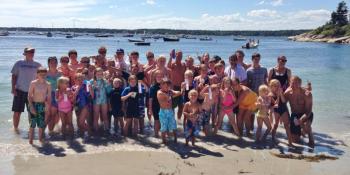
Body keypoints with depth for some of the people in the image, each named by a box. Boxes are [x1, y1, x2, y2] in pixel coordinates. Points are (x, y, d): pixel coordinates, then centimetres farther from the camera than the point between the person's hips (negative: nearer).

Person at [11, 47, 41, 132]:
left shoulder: (37, 65, 6)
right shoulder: (19, 63, 3)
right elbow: (14, 76, 4)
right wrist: (13, 88, -5)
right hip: (20, 90, -1)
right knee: (17, 111, 1)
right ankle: (15, 128, 16)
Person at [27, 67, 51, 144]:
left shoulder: (48, 84, -1)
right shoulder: (33, 83, -8)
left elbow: (49, 97, 5)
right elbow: (29, 95, -8)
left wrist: (48, 106, -1)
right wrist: (31, 106, -15)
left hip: (42, 105, 3)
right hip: (34, 104, -3)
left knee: (42, 123, 7)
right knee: (33, 123, -3)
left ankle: (40, 138, 21)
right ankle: (30, 140, 6)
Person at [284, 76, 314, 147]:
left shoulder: (307, 94, -23)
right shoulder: (288, 92, -12)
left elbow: (308, 111, -25)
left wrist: (300, 120, -39)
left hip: (306, 115, -3)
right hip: (294, 115, 3)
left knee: (306, 126, -38)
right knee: (294, 140, 1)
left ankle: (311, 139, -5)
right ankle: (300, 131, 36)